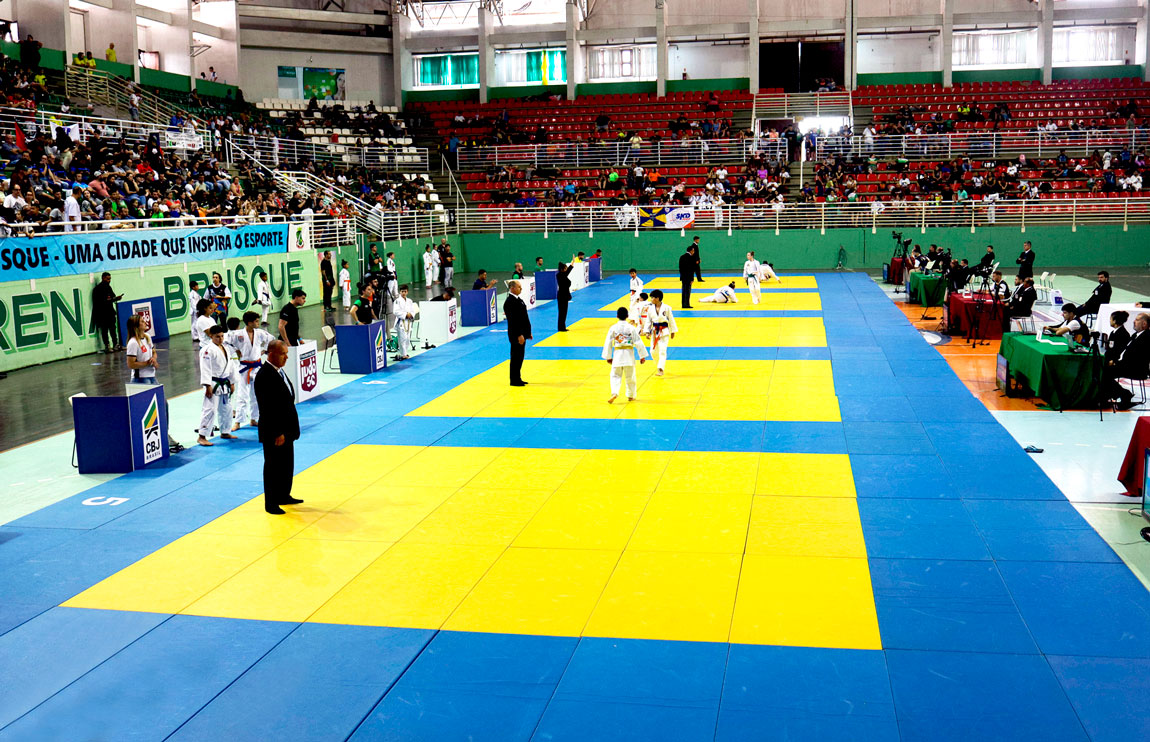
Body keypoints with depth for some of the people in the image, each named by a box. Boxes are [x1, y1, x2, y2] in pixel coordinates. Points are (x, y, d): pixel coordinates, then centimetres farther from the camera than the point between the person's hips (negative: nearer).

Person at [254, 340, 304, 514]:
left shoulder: (279, 371, 9)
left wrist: (289, 429, 15)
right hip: (273, 433, -10)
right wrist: (277, 433, -22)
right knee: (273, 467, 2)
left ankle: (284, 496, 33)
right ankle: (271, 503, 13)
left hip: (286, 429, 10)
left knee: (287, 465, 19)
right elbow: (267, 408, -23)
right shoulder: (264, 376, -21)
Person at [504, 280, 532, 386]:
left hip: (522, 334, 10)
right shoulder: (510, 302, -18)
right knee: (516, 358, -2)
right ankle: (514, 380, 5)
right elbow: (512, 321, -22)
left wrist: (528, 332, 19)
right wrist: (519, 335, -24)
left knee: (519, 357, 15)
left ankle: (518, 379, 23)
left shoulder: (518, 300, 13)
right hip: (516, 335, -10)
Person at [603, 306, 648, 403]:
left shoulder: (613, 328, -2)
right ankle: (631, 396, 24)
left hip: (617, 354, 0)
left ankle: (614, 393, -18)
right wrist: (642, 356, 4)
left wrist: (608, 357, 12)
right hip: (629, 354, 0)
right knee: (630, 376, 14)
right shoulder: (631, 328, -5)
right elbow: (638, 342, -4)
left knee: (615, 376, 5)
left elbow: (608, 343, 1)